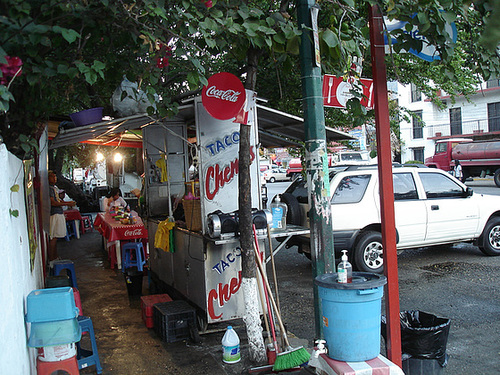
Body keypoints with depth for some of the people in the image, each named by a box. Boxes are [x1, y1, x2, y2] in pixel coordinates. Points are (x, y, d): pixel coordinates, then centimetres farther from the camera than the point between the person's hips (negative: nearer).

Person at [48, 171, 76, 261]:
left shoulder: (55, 187, 17)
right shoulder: (49, 188, -13)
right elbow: (53, 203, -19)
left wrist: (68, 202, 11)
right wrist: (67, 204, -15)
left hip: (59, 214, 10)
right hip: (54, 214, -10)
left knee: (55, 237, 14)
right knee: (53, 238, -7)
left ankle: (55, 257, 22)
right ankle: (51, 260, -4)